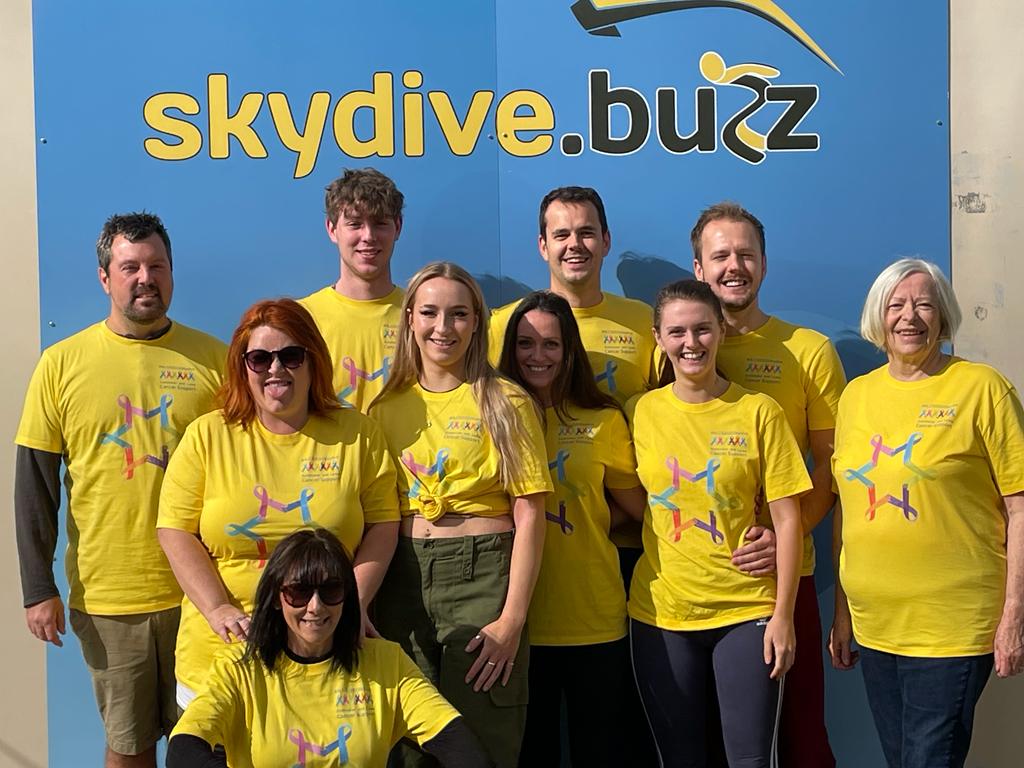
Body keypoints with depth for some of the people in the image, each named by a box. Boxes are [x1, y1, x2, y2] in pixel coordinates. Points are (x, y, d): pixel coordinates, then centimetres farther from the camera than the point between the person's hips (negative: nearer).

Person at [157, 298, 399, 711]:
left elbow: (382, 525, 3)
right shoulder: (207, 435, 2)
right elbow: (175, 530, 0)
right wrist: (217, 609, -11)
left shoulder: (357, 434, 2)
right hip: (221, 648, 0)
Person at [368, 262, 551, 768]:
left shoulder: (505, 403, -1)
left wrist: (513, 618, -12)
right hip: (402, 579, 3)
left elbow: (529, 516, -5)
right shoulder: (386, 407, 9)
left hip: (481, 575, -3)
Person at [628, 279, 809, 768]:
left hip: (746, 611, -2)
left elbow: (787, 519, -5)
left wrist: (783, 615, -8)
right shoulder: (643, 411, 2)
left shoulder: (758, 412, -4)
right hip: (661, 612, 2)